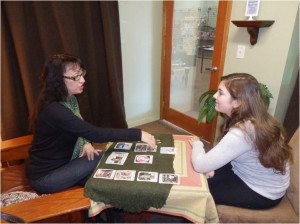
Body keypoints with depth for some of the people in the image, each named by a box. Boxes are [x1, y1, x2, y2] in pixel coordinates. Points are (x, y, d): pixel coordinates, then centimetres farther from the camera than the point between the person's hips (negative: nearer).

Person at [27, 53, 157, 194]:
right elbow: (96, 134, -35)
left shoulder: (70, 99, -2)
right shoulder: (53, 110, -30)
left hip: (63, 162, 7)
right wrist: (138, 134, -32)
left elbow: (80, 128, 11)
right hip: (45, 176, -7)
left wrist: (86, 143, -10)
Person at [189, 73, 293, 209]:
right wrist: (212, 167, -12)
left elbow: (200, 165, -34)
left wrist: (197, 143, -14)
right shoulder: (254, 120, -6)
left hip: (262, 193, -8)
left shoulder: (242, 132, -36)